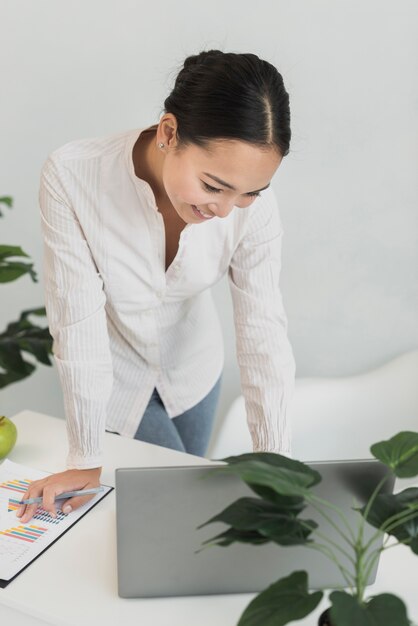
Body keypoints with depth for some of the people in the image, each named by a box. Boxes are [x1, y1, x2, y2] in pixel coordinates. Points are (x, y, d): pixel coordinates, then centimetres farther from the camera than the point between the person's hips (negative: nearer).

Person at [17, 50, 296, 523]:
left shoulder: (251, 198, -28)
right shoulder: (72, 177, -34)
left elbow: (263, 331, -24)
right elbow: (78, 323, -29)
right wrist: (85, 460, -19)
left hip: (192, 366, 3)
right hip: (114, 378, -2)